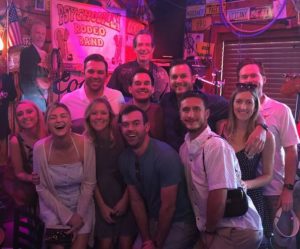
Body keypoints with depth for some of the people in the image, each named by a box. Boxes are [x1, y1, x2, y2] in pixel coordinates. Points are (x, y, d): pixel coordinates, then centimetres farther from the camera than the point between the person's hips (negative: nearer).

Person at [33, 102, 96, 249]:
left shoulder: (85, 144, -16)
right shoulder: (40, 148, -17)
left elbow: (89, 184, -8)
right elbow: (41, 188, -8)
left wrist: (80, 214, -13)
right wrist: (66, 215, -12)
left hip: (81, 203, 1)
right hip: (53, 205, 0)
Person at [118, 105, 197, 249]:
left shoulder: (165, 155, -24)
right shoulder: (125, 158, -5)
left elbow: (168, 206, -20)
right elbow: (136, 200, -1)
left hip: (179, 222, -5)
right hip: (153, 221, 5)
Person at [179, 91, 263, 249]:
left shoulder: (216, 146, -20)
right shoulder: (185, 147, 4)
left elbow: (218, 196, -21)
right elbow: (195, 192, 8)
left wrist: (209, 231, -8)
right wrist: (206, 230, 6)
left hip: (238, 230, -6)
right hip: (213, 227, 6)